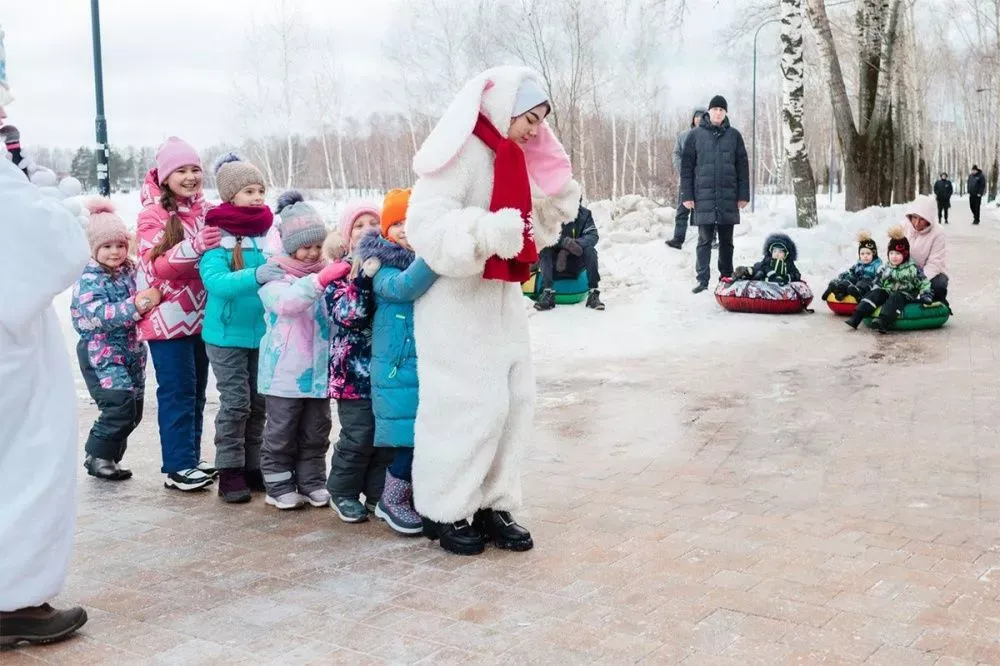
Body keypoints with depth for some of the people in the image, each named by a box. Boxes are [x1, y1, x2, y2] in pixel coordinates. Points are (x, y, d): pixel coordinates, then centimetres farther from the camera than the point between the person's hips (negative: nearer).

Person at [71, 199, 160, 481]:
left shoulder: (130, 271, 5)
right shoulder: (88, 280, -13)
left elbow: (143, 301, 19)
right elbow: (99, 314, -26)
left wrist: (152, 298, -5)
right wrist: (135, 306, -33)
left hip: (131, 350, 7)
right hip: (101, 354, -7)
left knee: (134, 409, 10)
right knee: (120, 406, -16)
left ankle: (109, 457, 24)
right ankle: (97, 457, 1)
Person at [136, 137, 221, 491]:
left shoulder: (207, 212, 7)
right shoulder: (153, 214, -9)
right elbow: (155, 266, -18)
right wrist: (194, 247, -32)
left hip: (201, 315, 6)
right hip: (167, 317, -6)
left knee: (197, 391, 12)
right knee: (177, 392, -5)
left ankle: (190, 460, 21)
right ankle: (178, 467, 0)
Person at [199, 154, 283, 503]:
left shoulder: (269, 233, 2)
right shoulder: (217, 237, -12)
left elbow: (283, 272, 10)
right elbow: (214, 281, -26)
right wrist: (255, 276, -40)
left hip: (263, 332, 5)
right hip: (227, 334, -5)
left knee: (259, 402, 11)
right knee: (235, 401, -3)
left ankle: (253, 466, 25)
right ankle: (229, 472, 9)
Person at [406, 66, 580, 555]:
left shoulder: (512, 158, 14)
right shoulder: (463, 153, -14)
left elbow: (532, 230, 21)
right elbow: (427, 225, -25)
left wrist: (558, 203, 6)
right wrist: (491, 232, -37)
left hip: (503, 299, 9)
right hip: (459, 302, -9)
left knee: (515, 399, 9)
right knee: (471, 405, -7)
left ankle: (492, 505, 19)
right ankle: (446, 512, 9)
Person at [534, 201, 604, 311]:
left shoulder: (585, 215, -1)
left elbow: (593, 236, -13)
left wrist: (575, 243, -32)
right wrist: (565, 242, -40)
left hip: (576, 263, 1)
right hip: (555, 261, -1)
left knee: (590, 250, -25)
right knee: (545, 251, -28)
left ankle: (593, 294, -29)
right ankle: (547, 292, -38)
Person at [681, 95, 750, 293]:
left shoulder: (734, 135, 7)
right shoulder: (696, 135, 3)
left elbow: (743, 166, 8)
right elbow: (686, 166, 2)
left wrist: (743, 195, 3)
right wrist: (687, 195, -4)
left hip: (728, 198, 2)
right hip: (703, 198, -2)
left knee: (726, 241, 9)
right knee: (704, 240, 0)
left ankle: (727, 278, 19)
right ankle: (703, 280, 4)